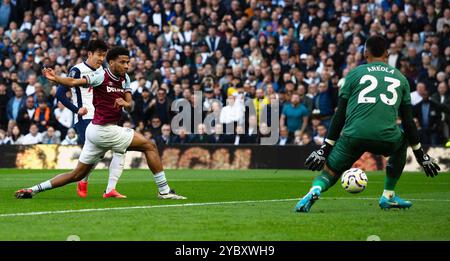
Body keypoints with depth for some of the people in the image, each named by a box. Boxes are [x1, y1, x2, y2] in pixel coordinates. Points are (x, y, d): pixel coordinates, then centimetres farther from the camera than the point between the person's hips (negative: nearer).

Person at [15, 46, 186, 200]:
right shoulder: (101, 76, -13)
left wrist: (126, 103, -19)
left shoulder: (124, 79, 11)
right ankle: (164, 190, 1)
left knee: (78, 174, 12)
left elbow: (130, 105, 6)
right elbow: (74, 82, -24)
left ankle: (33, 189, 14)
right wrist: (56, 78, -42)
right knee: (150, 146, -4)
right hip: (104, 130, -8)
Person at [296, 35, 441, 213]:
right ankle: (388, 196, 30)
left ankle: (315, 190, -21)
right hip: (387, 138, 1)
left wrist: (325, 149, 14)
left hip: (354, 137, -1)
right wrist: (420, 155, 30)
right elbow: (408, 120, 21)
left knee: (329, 173, 15)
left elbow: (340, 115, 11)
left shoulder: (355, 73, 15)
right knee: (403, 141, 35)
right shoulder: (400, 78, 20)